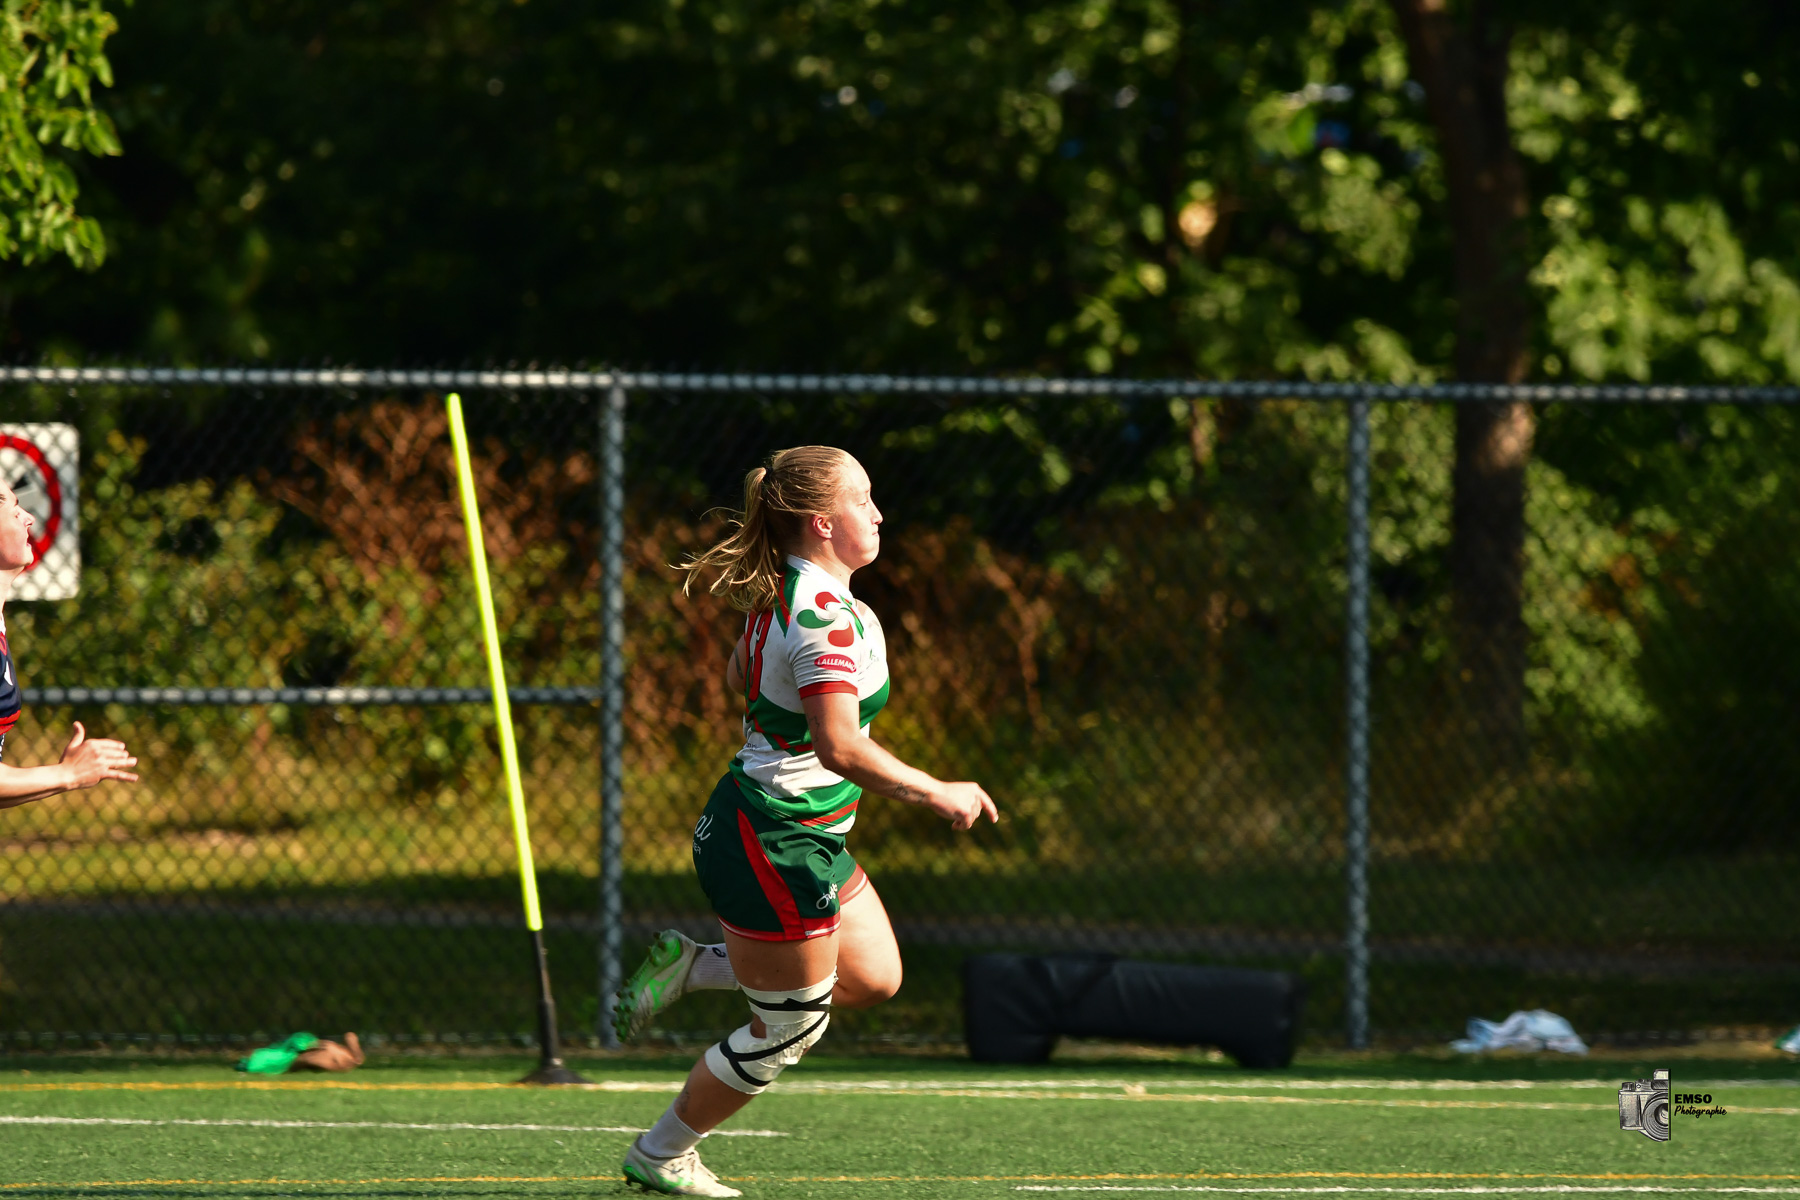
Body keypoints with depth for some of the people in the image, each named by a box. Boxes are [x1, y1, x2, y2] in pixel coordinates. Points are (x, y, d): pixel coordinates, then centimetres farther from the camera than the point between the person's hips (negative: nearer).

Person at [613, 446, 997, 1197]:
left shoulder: (781, 597, 5)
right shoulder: (826, 618, -25)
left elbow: (738, 676, 23)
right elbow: (840, 746, -33)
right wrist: (937, 795, -27)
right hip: (777, 845, -10)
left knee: (873, 979, 17)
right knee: (788, 1030, 4)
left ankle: (691, 966, 20)